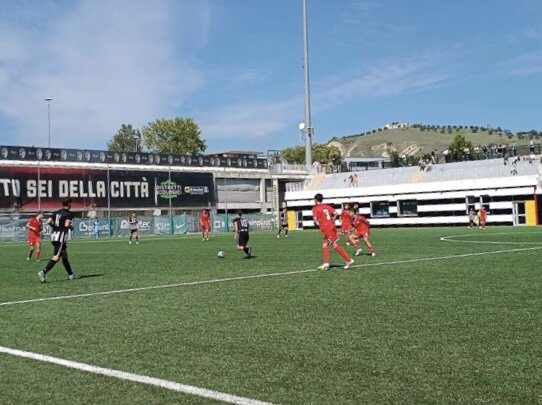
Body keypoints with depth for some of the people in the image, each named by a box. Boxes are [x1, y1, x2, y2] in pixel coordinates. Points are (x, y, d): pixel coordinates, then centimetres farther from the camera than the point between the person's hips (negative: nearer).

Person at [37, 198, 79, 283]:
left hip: (54, 235, 8)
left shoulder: (56, 212, 13)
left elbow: (48, 222, 4)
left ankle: (71, 274, 26)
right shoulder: (69, 213, -5)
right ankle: (43, 272, -24)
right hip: (61, 236, -8)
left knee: (65, 255, 18)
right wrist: (71, 227, 3)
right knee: (56, 257, -11)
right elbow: (67, 224, -17)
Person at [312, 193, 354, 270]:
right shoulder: (327, 206, 14)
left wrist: (317, 223, 3)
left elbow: (315, 218, -16)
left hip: (327, 229, -8)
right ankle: (326, 264, 10)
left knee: (335, 245, -5)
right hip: (331, 227, 8)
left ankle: (348, 260, -6)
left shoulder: (315, 208, -4)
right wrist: (332, 221, 12)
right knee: (325, 245, 13)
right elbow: (336, 213, 4)